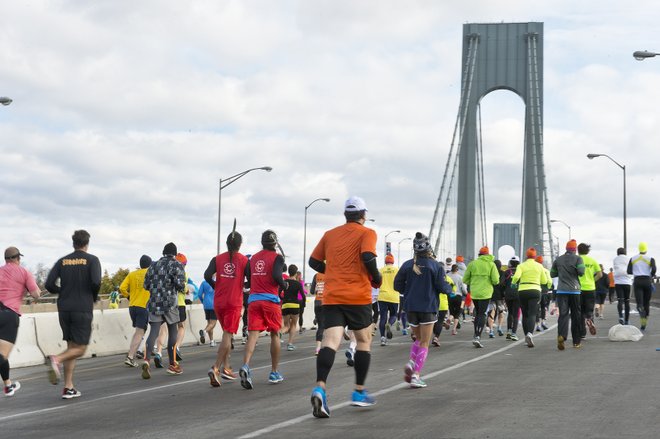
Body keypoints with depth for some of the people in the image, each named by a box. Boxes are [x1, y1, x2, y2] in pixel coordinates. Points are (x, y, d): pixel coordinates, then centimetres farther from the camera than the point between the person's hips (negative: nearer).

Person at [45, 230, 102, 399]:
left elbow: (49, 285, 0)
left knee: (72, 346, 12)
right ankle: (56, 359, -27)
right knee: (80, 349, 2)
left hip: (64, 309, 5)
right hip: (83, 308, -5)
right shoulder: (92, 260, -1)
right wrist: (94, 296, 4)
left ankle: (68, 388, 6)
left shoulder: (62, 261, 9)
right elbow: (96, 282, -16)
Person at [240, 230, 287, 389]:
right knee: (275, 335, 12)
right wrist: (284, 285, 1)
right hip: (271, 299, -3)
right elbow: (276, 275, -17)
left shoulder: (253, 258, 14)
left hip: (253, 300, 3)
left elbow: (249, 279, 13)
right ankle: (274, 373, 18)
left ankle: (245, 366, -30)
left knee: (253, 335, -6)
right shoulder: (277, 257, -2)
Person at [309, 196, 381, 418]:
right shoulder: (367, 233, 0)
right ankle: (359, 392, 17)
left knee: (330, 342, -8)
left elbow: (314, 262, 15)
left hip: (331, 297, 3)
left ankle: (320, 388, -30)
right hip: (358, 297, -3)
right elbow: (368, 257, -17)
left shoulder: (329, 234, 14)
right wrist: (377, 279, -1)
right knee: (363, 342, 14)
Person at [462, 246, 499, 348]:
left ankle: (476, 335, 18)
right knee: (482, 314, -1)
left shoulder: (472, 263, 3)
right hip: (485, 293, -3)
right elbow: (495, 281, -8)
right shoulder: (491, 264, -2)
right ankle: (477, 336, -16)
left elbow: (465, 280, 4)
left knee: (477, 313, 19)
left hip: (474, 293, 3)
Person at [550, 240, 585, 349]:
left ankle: (561, 335, -32)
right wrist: (574, 272, 7)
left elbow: (552, 274, 16)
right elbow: (581, 272, -15)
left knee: (563, 314, -6)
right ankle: (576, 341, 13)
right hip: (574, 290, -2)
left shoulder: (558, 260, 8)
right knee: (576, 316, 8)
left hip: (561, 291, 2)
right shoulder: (578, 259, -2)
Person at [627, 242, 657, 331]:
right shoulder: (650, 259, 1)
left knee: (639, 304, -9)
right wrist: (652, 275, 6)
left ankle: (641, 311, -46)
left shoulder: (633, 259, 7)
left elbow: (629, 271, 2)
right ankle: (644, 324, 17)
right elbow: (653, 269, -15)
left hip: (637, 281, 0)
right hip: (647, 281, 0)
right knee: (646, 303, 14)